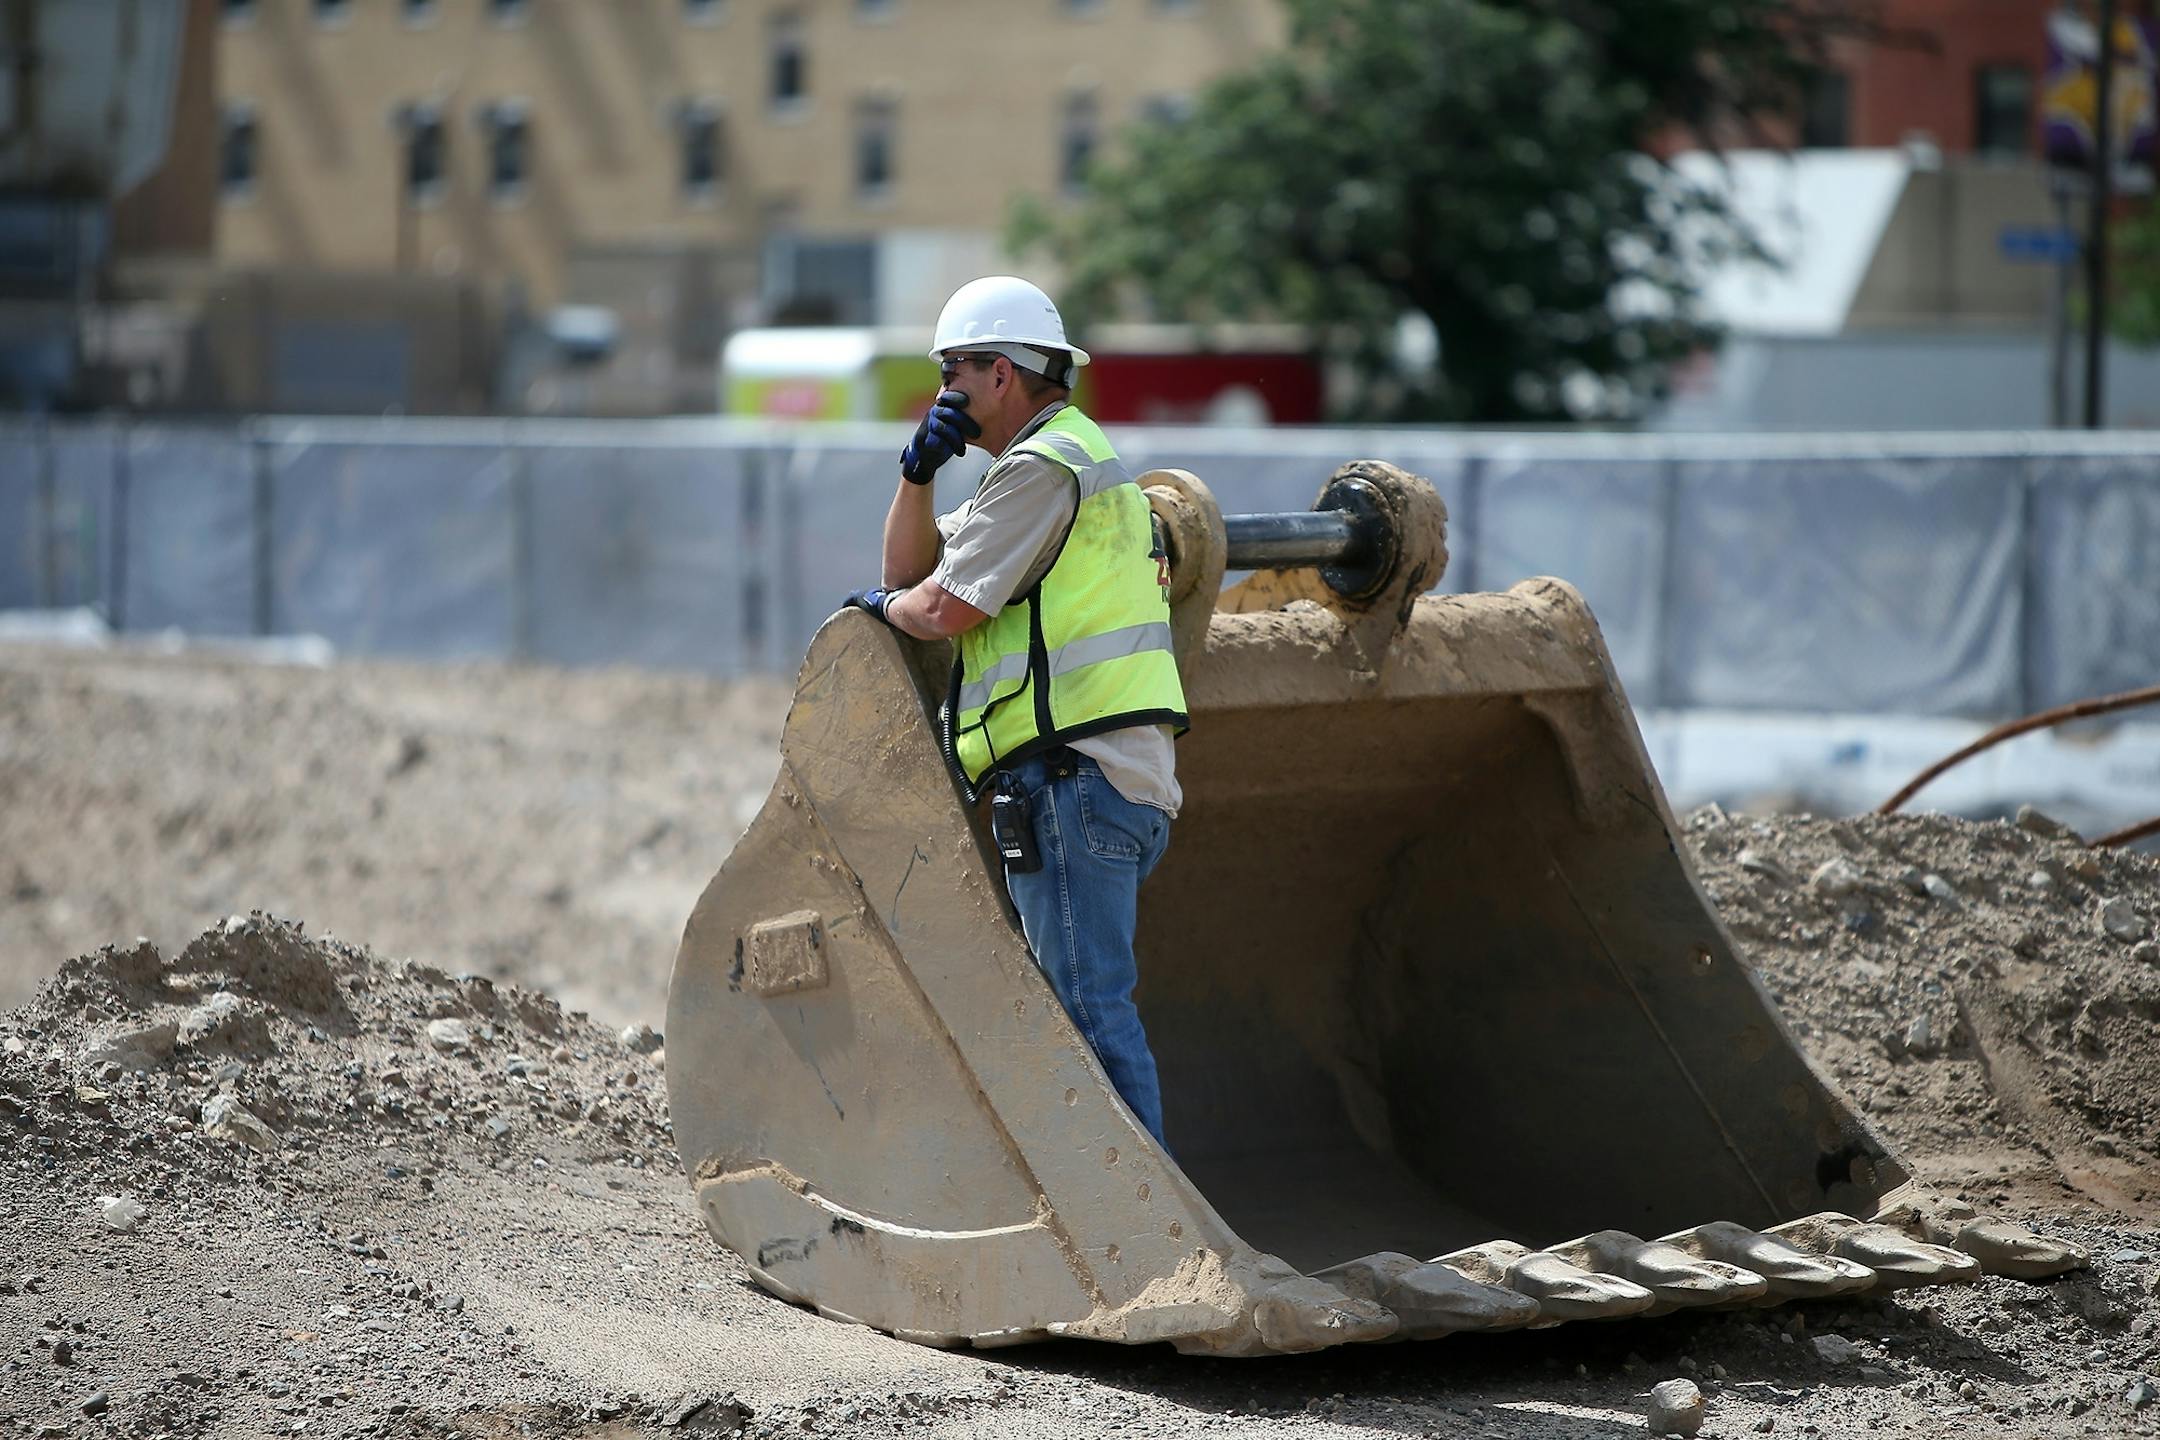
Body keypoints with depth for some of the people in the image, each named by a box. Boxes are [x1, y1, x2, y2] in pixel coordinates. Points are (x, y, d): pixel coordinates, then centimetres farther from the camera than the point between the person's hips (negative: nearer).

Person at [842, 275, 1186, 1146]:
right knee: (1057, 1001, 12)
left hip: (1079, 773, -11)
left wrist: (885, 607, 8)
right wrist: (919, 472, 11)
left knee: (1089, 1007, -12)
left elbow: (945, 610, -13)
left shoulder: (1042, 467, -9)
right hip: (1128, 780, 11)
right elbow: (910, 566, 27)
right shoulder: (1065, 459, 25)